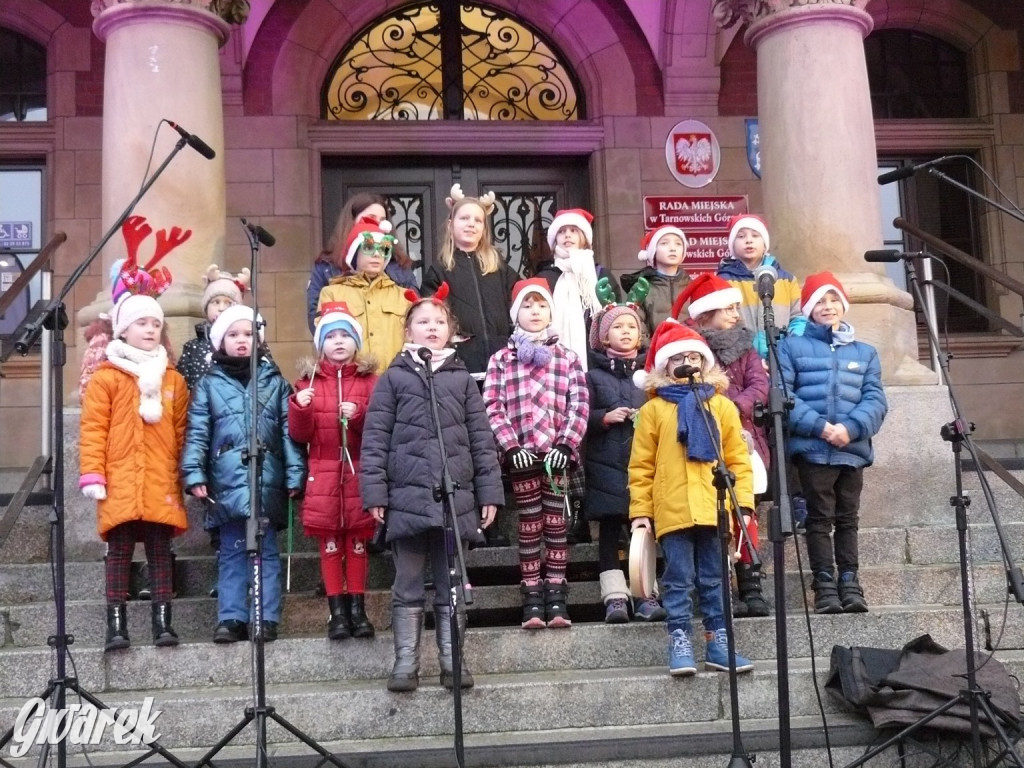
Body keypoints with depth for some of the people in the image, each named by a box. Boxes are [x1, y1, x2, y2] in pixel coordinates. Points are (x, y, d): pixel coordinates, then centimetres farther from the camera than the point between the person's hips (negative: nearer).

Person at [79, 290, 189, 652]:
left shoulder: (173, 381, 11)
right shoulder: (106, 377, 2)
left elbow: (181, 434, 12)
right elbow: (93, 429, -2)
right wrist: (92, 475, -9)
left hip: (162, 486, 2)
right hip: (120, 485, -2)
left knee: (160, 552, 6)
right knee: (119, 552, 3)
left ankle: (163, 621, 10)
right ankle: (116, 625, 6)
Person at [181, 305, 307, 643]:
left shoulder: (275, 381, 10)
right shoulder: (209, 384, 9)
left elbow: (289, 432, 6)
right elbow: (197, 433, 5)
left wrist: (295, 475, -1)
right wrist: (194, 474, -5)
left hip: (268, 481, 0)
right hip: (227, 483, 0)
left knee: (267, 552, 3)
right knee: (231, 553, 5)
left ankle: (268, 618, 7)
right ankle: (231, 618, 9)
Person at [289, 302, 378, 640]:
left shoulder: (369, 380, 6)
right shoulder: (309, 381, 8)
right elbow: (300, 435, 4)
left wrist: (359, 415, -18)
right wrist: (299, 407, -14)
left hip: (358, 472, 0)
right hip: (323, 474, 1)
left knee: (357, 540, 3)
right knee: (330, 542, 1)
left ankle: (357, 608, 9)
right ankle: (337, 611, 6)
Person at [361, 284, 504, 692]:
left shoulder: (462, 379, 11)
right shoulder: (393, 378, 6)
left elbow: (481, 439, 9)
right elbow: (375, 438, 2)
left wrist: (489, 491, 4)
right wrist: (374, 492, -6)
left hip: (456, 495, 2)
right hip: (408, 496, -1)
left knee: (451, 585, 7)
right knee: (408, 586, 4)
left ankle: (453, 662, 14)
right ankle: (405, 663, 10)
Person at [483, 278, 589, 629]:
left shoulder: (567, 358, 11)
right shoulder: (501, 359, 9)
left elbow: (579, 405, 3)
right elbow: (492, 407, 1)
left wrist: (566, 445, -9)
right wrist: (511, 447, -10)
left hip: (557, 452, 1)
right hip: (522, 454, 0)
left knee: (555, 520, 3)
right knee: (529, 522, 3)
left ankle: (556, 595, 7)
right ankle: (532, 598, 7)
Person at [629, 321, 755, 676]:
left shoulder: (721, 406, 10)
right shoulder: (653, 410, 4)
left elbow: (738, 458, 9)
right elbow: (640, 466, 3)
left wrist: (743, 502, 1)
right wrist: (640, 510, -2)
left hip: (714, 510, 2)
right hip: (672, 511, -2)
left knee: (714, 580, 8)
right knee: (679, 580, 1)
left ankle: (718, 642, 15)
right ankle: (679, 643, 6)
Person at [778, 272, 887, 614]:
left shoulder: (865, 352, 17)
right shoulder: (792, 347, 8)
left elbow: (875, 399, 5)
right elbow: (782, 395, -4)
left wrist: (851, 428, -14)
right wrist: (819, 426, -15)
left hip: (853, 450, 3)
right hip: (812, 449, -3)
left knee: (847, 519, 7)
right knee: (820, 519, -2)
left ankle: (849, 584, 10)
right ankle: (825, 587, 0)